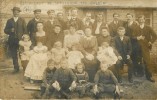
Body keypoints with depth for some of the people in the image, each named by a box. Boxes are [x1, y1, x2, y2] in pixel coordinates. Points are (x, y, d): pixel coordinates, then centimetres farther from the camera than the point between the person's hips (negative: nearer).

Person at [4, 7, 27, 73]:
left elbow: (25, 30, 4)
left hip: (20, 40, -2)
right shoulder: (9, 21, 12)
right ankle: (16, 68, 14)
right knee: (13, 55, 4)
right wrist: (10, 30, -12)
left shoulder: (22, 20, 9)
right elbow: (5, 30, 8)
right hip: (12, 40, 2)